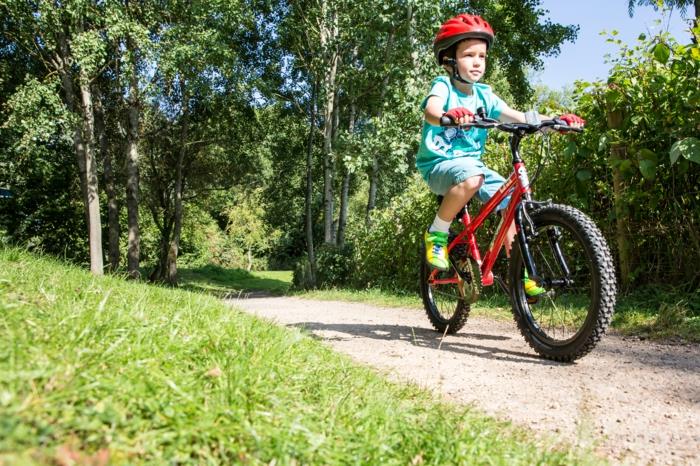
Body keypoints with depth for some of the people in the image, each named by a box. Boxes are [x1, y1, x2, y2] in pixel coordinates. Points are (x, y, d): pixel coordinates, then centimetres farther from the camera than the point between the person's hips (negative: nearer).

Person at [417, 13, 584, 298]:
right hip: (440, 163, -6)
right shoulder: (443, 85, -8)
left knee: (511, 200, -8)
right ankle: (436, 234, -17)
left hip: (472, 162, 6)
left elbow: (516, 117, 1)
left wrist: (555, 120, -15)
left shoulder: (484, 94, 8)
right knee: (472, 178, -38)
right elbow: (430, 110, -31)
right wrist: (449, 115, -55)